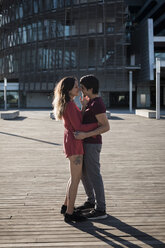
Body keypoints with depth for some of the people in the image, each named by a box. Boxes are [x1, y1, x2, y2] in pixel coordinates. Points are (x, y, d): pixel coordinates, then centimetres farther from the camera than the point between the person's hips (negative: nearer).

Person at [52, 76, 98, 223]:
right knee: (75, 179, -2)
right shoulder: (70, 105, -18)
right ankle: (69, 213, 6)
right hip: (74, 143, -10)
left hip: (71, 142, 10)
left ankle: (66, 206, 29)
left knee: (77, 176, 19)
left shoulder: (68, 104, 13)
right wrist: (98, 124, -13)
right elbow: (78, 127, -19)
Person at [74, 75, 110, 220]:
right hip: (86, 143, 10)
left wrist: (85, 135, -29)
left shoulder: (97, 105, -20)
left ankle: (100, 210, 4)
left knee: (94, 176, -4)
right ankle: (91, 202, 31)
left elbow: (106, 127, -24)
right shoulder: (92, 102, 12)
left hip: (92, 145, -10)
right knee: (84, 173, 17)